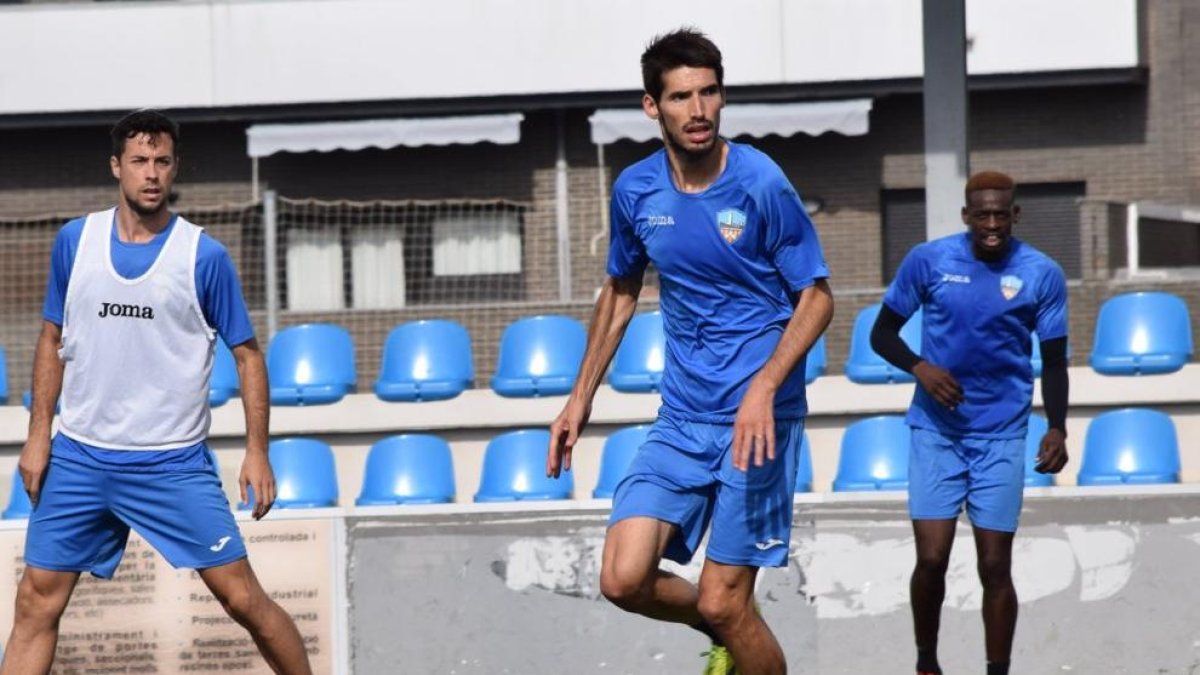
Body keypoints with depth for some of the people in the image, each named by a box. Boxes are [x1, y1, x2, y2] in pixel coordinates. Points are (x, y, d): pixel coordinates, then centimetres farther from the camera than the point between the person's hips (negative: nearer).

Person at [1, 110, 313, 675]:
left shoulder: (203, 256, -6)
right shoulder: (74, 240, 3)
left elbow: (247, 355, -1)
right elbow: (52, 338, 12)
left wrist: (257, 452, -8)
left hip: (174, 463, -3)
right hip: (79, 458, 3)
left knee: (243, 597, -4)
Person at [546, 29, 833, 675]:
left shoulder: (759, 183, -12)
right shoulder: (635, 190, 3)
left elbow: (816, 297, -7)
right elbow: (619, 293, 20)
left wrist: (764, 387, -20)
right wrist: (580, 398, 18)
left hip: (756, 418, -5)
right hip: (680, 419, 5)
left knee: (722, 602, -6)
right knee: (624, 579, -8)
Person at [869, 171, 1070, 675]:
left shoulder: (1042, 275, -3)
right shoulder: (928, 261, -4)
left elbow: (1054, 362, 3)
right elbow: (882, 334, 5)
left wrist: (1057, 429, -12)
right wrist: (919, 367, -15)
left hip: (1001, 436, 0)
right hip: (937, 430, 0)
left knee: (995, 567, 0)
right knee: (931, 557, -7)